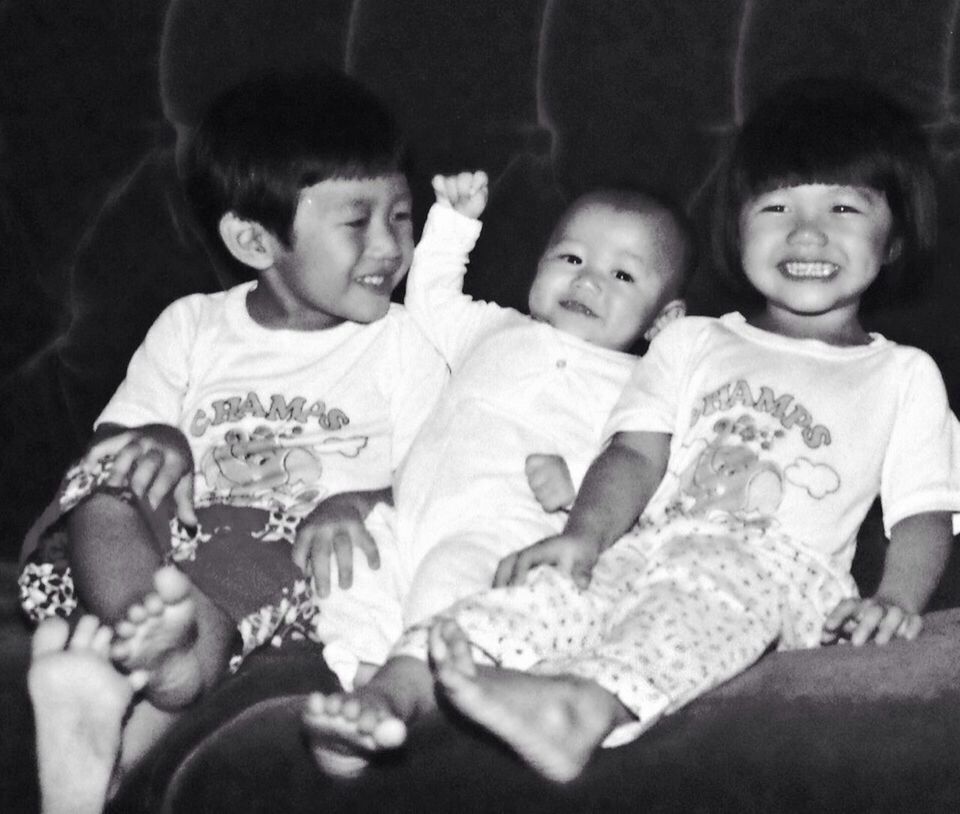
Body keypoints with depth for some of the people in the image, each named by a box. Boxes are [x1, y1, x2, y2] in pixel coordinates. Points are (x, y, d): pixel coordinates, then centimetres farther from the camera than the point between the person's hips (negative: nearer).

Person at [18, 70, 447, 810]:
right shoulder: (191, 329, 18)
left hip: (305, 555, -2)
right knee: (106, 479, -27)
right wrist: (160, 441, -9)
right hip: (180, 536, 3)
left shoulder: (400, 345, 13)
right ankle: (160, 629, -52)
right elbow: (118, 437, 15)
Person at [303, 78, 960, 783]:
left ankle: (589, 705, -62)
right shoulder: (690, 343, 24)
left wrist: (897, 600, -12)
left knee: (720, 569, -38)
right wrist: (587, 532, -11)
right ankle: (401, 686, -48)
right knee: (557, 584, -28)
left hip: (783, 571, -3)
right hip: (648, 551, 3)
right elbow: (637, 454, 10)